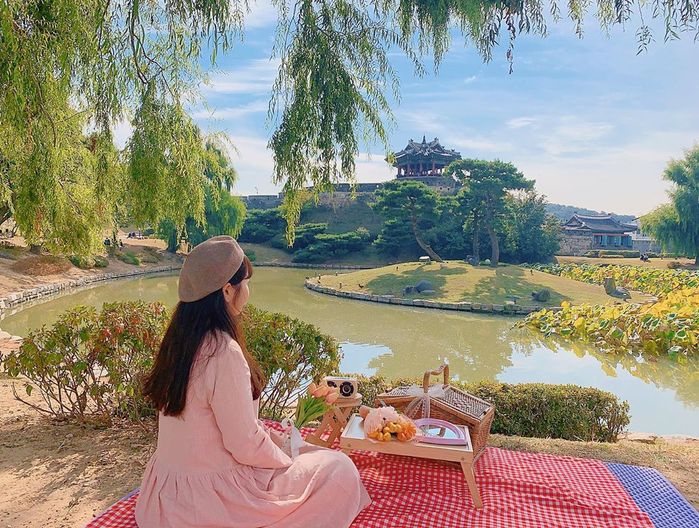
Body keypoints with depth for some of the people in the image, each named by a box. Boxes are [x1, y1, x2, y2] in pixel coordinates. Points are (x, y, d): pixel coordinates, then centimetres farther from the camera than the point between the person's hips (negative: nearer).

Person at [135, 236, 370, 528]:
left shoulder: (179, 340, 0)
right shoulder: (224, 353, -27)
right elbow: (245, 446, -22)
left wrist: (274, 437, 12)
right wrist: (287, 460, -3)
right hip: (209, 500, -9)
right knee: (340, 469, -2)